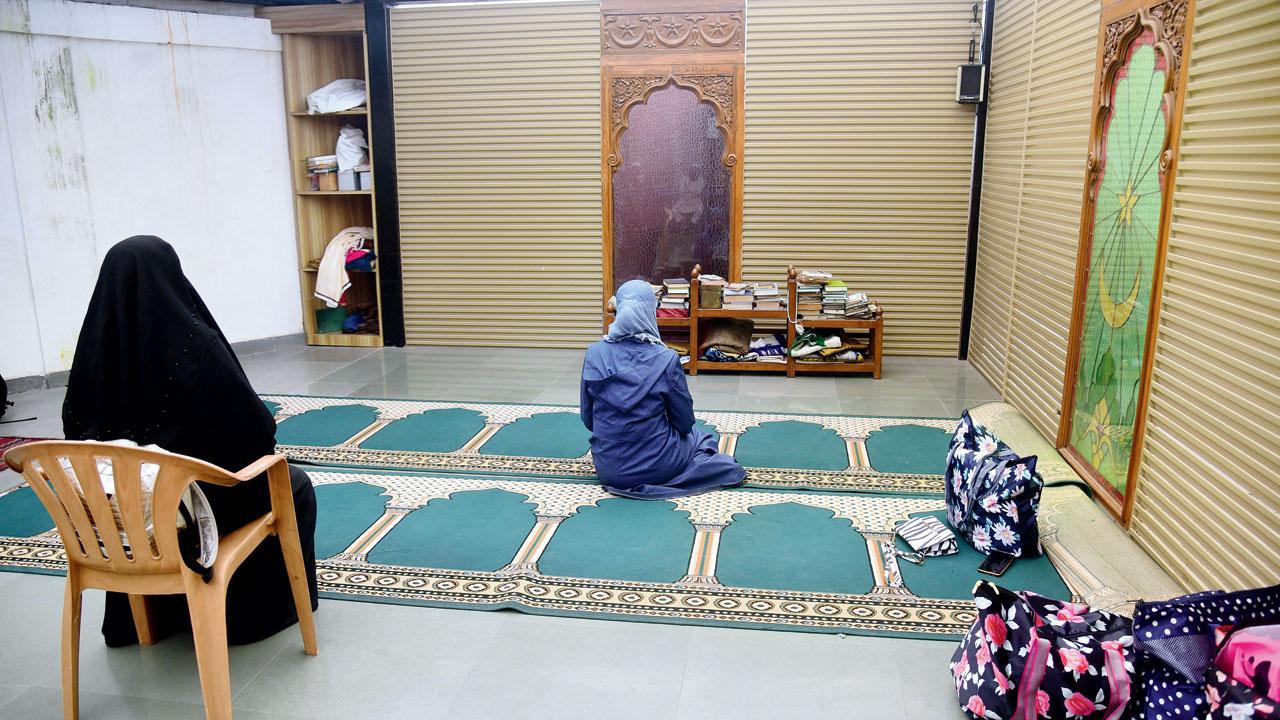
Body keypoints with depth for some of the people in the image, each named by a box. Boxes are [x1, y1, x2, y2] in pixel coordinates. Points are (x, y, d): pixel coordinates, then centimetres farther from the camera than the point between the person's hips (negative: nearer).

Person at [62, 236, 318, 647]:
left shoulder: (95, 345, -10)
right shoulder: (195, 344, -26)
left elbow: (76, 431, 1)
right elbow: (256, 427, -23)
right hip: (203, 503, -5)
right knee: (295, 487, 23)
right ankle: (277, 604, 32)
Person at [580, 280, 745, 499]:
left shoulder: (594, 354, -9)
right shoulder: (665, 359, -17)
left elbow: (588, 419, 1)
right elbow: (684, 423, -6)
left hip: (607, 469, 4)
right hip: (656, 466, -4)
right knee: (700, 436, 29)